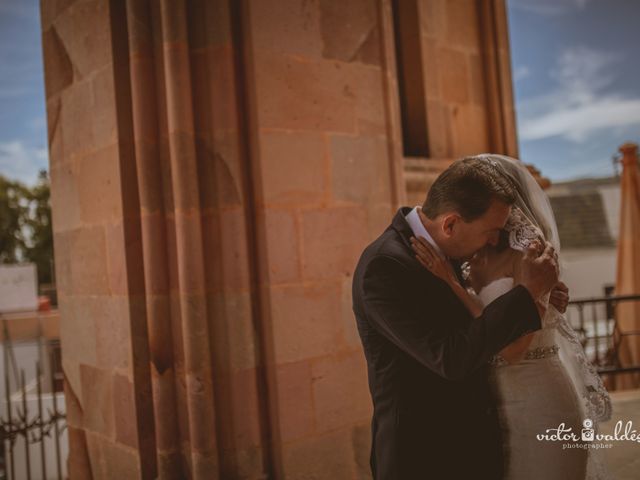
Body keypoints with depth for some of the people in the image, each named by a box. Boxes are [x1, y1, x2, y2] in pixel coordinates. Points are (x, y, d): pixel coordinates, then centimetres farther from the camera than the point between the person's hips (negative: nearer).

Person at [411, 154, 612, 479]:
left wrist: (451, 281, -23)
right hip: (497, 408, 7)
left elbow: (511, 347, -24)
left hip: (537, 404, -7)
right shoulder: (478, 260, 5)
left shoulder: (531, 251, -15)